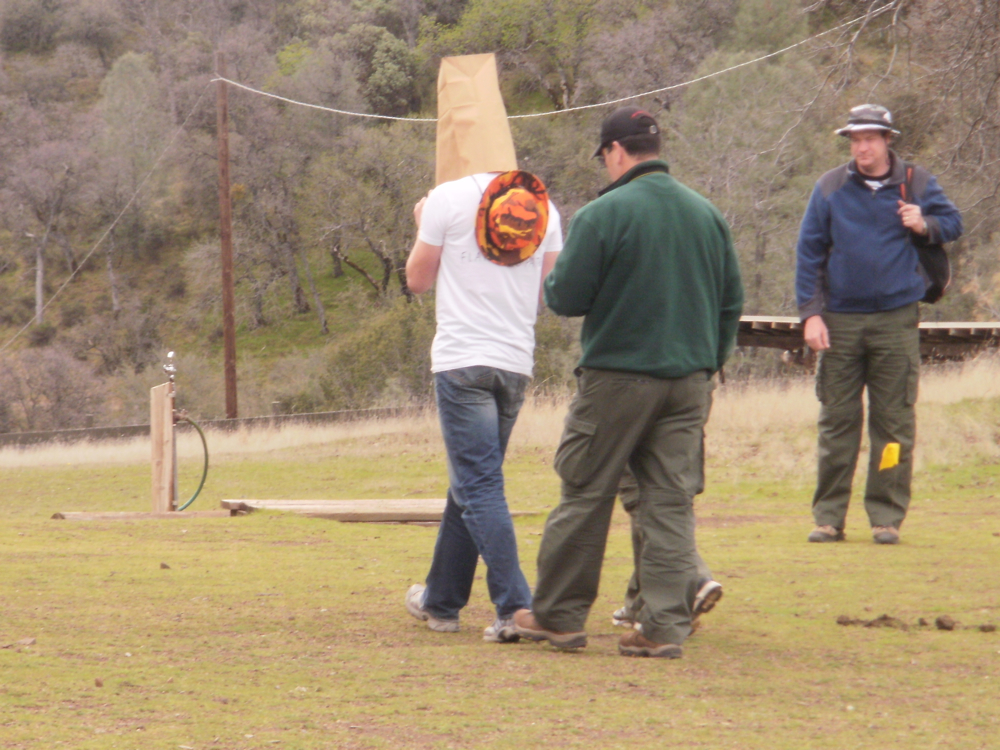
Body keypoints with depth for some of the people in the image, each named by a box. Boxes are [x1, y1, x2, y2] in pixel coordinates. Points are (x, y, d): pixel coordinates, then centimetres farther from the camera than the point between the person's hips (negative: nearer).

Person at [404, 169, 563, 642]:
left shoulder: (448, 198, -4)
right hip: (517, 362, 6)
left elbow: (418, 280, 3)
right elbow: (551, 289, 11)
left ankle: (515, 607, -19)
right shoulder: (544, 206, 9)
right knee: (470, 484, 17)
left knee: (479, 486, -8)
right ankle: (441, 600, 27)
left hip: (462, 360, -5)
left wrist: (423, 227, 21)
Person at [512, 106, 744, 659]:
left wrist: (550, 276, 12)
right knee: (671, 503, 5)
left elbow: (566, 298, -9)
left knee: (584, 496, 5)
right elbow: (731, 302, 13)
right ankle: (666, 626, 1)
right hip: (689, 379, 5)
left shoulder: (602, 215, -11)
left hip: (618, 375, -5)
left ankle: (557, 616, 13)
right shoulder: (707, 214, 9)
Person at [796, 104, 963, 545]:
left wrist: (924, 225, -9)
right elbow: (809, 252, 5)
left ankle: (886, 517, 6)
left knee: (893, 421, 1)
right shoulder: (830, 188, 5)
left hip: (896, 321, -1)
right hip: (840, 320, 1)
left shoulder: (916, 184, 5)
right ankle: (828, 516, 8)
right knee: (836, 421, 3)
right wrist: (811, 313, -3)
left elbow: (953, 223, 14)